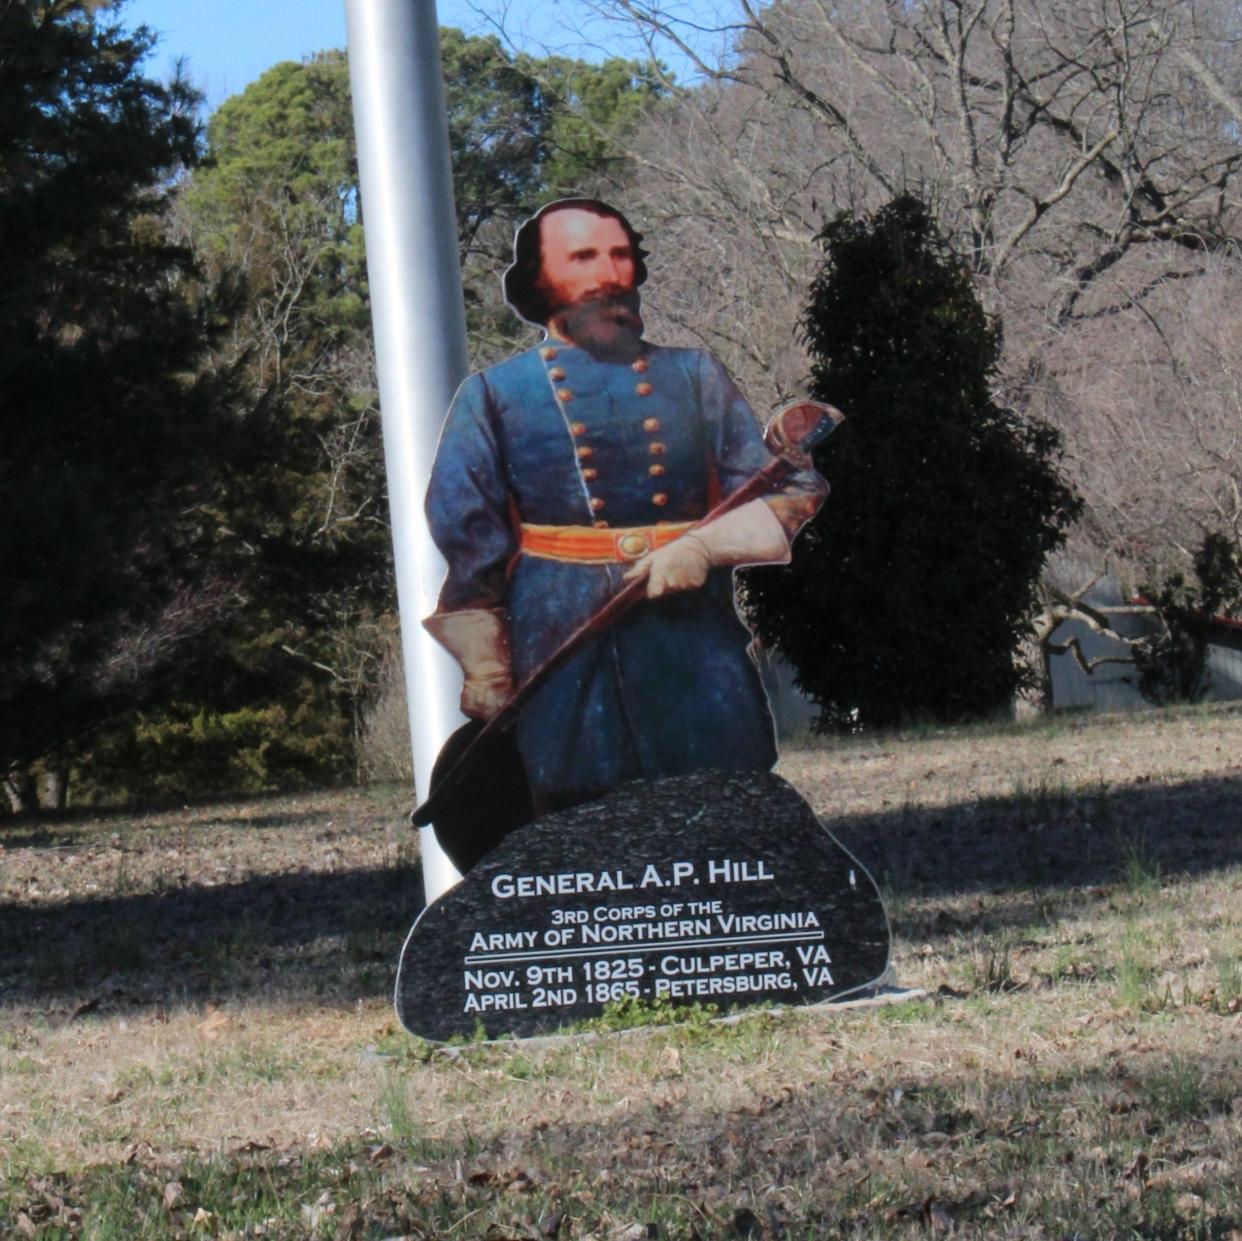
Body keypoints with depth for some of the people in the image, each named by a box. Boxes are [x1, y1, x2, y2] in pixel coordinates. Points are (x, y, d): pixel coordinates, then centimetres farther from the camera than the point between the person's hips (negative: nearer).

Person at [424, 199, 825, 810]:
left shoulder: (692, 377, 15)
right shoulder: (493, 395, 10)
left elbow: (791, 491, 10)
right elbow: (466, 537, 7)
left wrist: (706, 546, -9)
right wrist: (485, 669, -1)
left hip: (695, 641, 2)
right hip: (565, 660, -2)